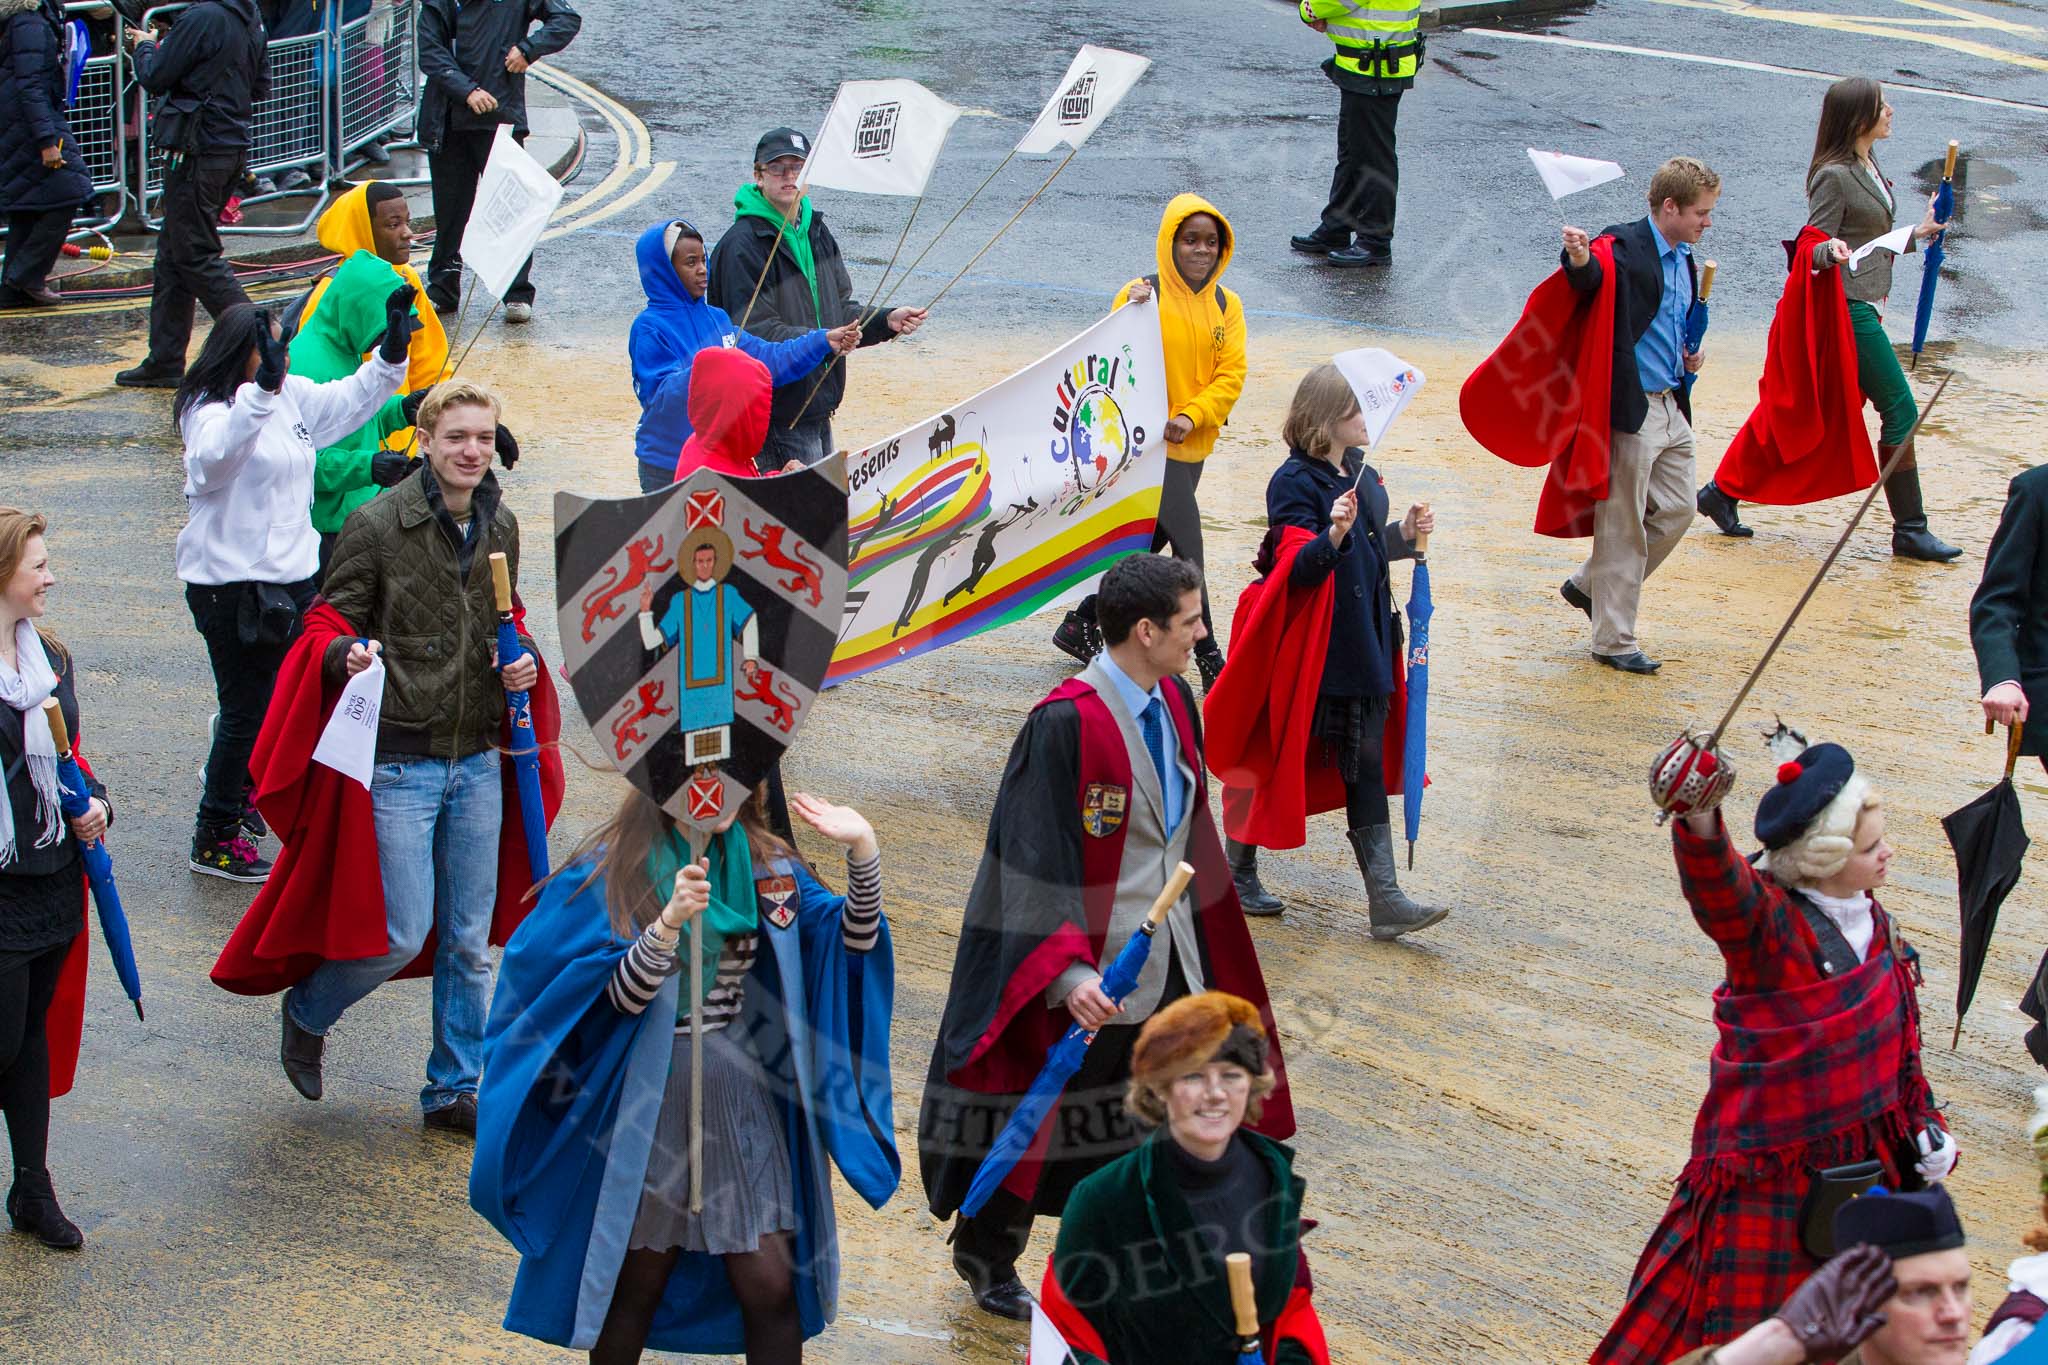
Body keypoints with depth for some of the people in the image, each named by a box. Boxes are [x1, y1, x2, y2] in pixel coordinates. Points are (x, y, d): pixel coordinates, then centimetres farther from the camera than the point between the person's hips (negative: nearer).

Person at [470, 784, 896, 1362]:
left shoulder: (766, 864, 2)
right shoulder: (613, 870, -10)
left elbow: (853, 941, -3)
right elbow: (622, 995, -18)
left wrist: (863, 852, -19)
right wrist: (670, 921, -35)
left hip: (741, 1098, 3)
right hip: (647, 1100, -3)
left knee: (771, 1287, 1)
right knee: (637, 1282, 9)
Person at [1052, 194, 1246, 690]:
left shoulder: (1226, 306, 6)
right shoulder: (1142, 296, -9)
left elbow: (1231, 375, -1)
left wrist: (1191, 415, -16)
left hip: (1193, 444, 6)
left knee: (1149, 545, 16)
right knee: (1188, 545, -9)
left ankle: (1082, 626, 32)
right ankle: (1209, 659, -2)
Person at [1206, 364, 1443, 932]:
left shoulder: (1360, 473, 10)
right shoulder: (1295, 482, -15)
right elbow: (1296, 569, -23)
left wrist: (1405, 534, 5)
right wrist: (1332, 535, -40)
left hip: (1363, 646, 8)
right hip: (1310, 653, -7)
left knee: (1366, 765, 4)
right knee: (1274, 758, 6)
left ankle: (1384, 898, 3)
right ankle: (1238, 875, 24)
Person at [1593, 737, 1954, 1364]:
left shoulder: (1870, 921, 3)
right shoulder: (1766, 922, -21)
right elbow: (1719, 888, -45)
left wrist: (1920, 1118, 17)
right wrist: (1700, 825, -66)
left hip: (1864, 1160, 7)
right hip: (1771, 1166, -7)